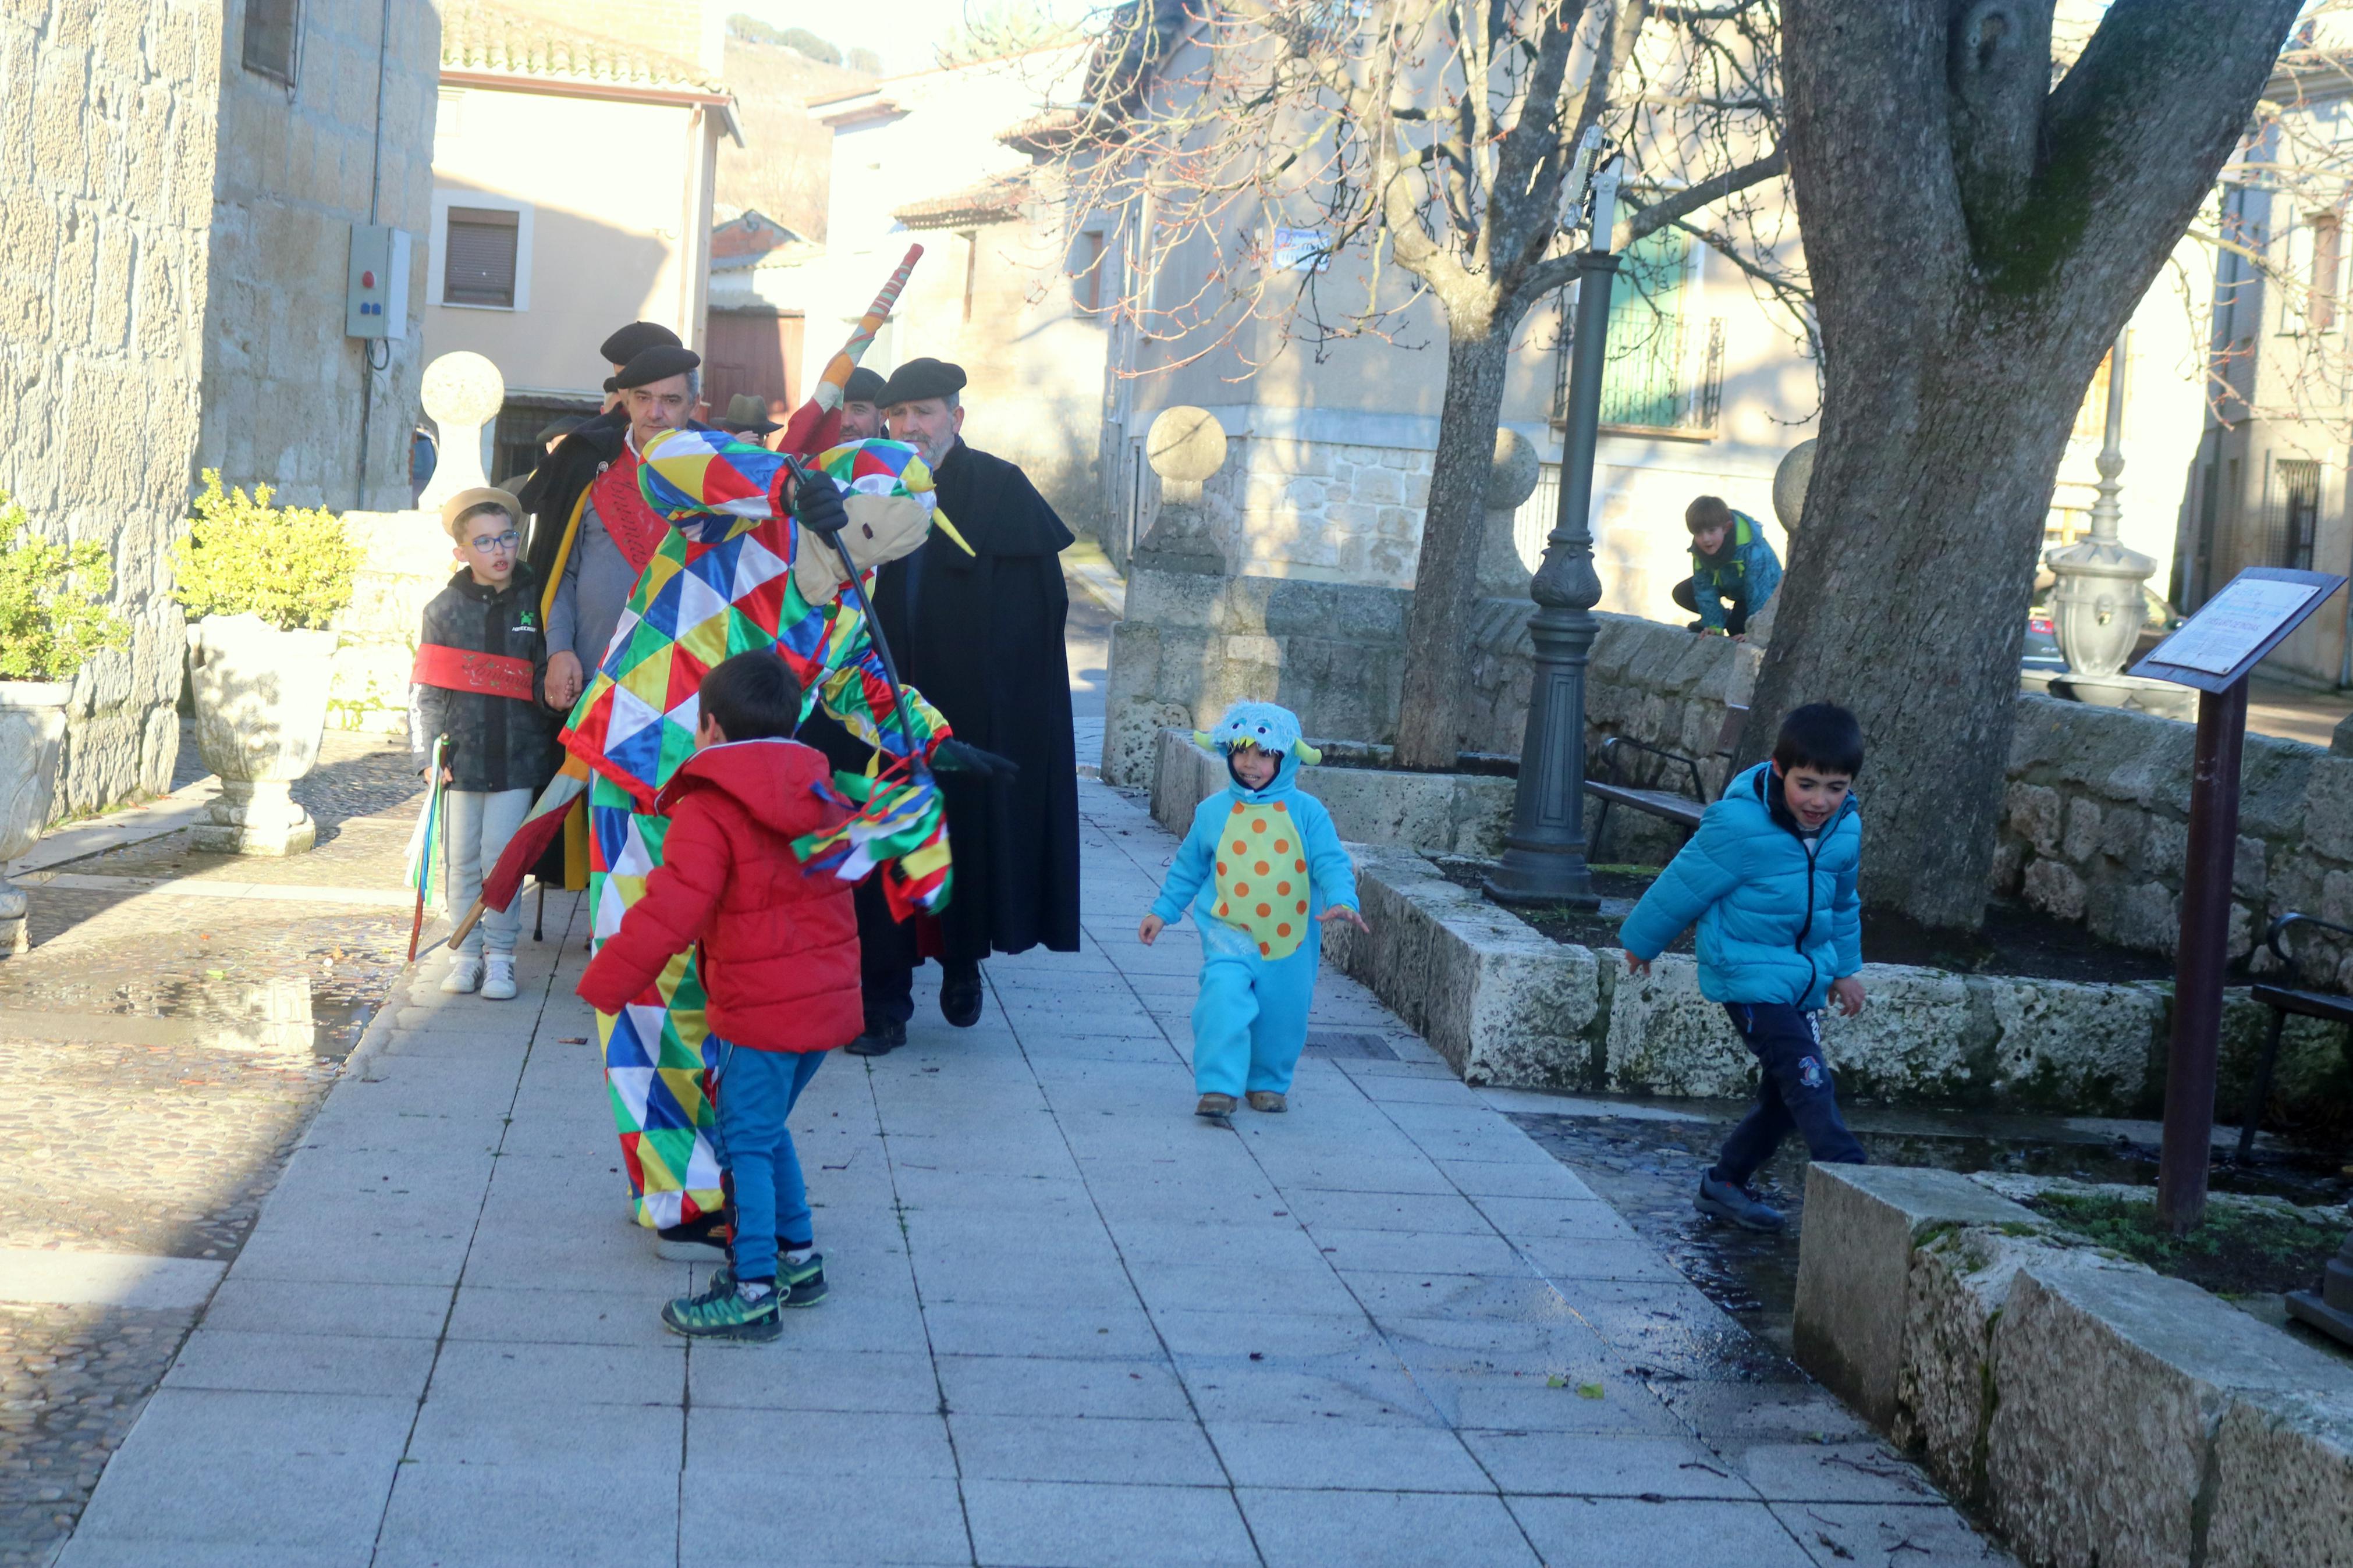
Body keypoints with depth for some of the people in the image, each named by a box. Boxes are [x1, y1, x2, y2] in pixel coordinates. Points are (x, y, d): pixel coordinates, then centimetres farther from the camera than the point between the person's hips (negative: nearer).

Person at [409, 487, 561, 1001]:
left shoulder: (536, 602, 2)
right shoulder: (445, 608, 4)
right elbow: (426, 688, 4)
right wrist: (429, 752, -1)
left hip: (518, 757, -1)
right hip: (462, 756, 1)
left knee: (502, 857, -2)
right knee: (463, 860, 7)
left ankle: (500, 954, 9)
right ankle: (466, 953, 17)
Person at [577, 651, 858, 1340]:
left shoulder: (707, 812, -14)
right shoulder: (821, 796, 11)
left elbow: (672, 910, -21)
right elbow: (847, 861, 28)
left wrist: (606, 984, -13)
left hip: (760, 1011, -8)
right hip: (829, 998, 8)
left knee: (746, 1142, -2)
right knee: (765, 1131, 22)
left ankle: (752, 1289, -2)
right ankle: (798, 1256, 28)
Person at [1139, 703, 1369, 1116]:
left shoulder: (1306, 812, -3)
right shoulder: (1213, 812, 2)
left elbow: (1331, 863, -6)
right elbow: (1188, 867, 14)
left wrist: (1342, 900, -24)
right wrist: (1163, 911, 15)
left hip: (1290, 939, 1)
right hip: (1229, 932, -1)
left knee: (1283, 1014, 10)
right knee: (1224, 998, -22)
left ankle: (1269, 1083, 34)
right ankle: (1218, 1088, -16)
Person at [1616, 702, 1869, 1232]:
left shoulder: (1845, 830, 0)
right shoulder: (1740, 825, -21)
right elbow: (1684, 885, -7)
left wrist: (1845, 968, 27)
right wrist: (1642, 942, 5)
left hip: (1804, 980, 7)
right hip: (1749, 974, -7)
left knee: (1785, 1096, 12)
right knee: (1809, 1083, -18)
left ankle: (1724, 1184, 28)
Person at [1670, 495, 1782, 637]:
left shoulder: (1751, 550, -42)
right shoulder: (1699, 549, -23)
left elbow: (1758, 592, -39)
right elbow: (1704, 587, -17)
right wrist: (1714, 626, -20)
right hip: (1728, 583, 6)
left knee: (1736, 626, -29)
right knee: (1682, 593, -6)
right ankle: (1723, 618, 13)